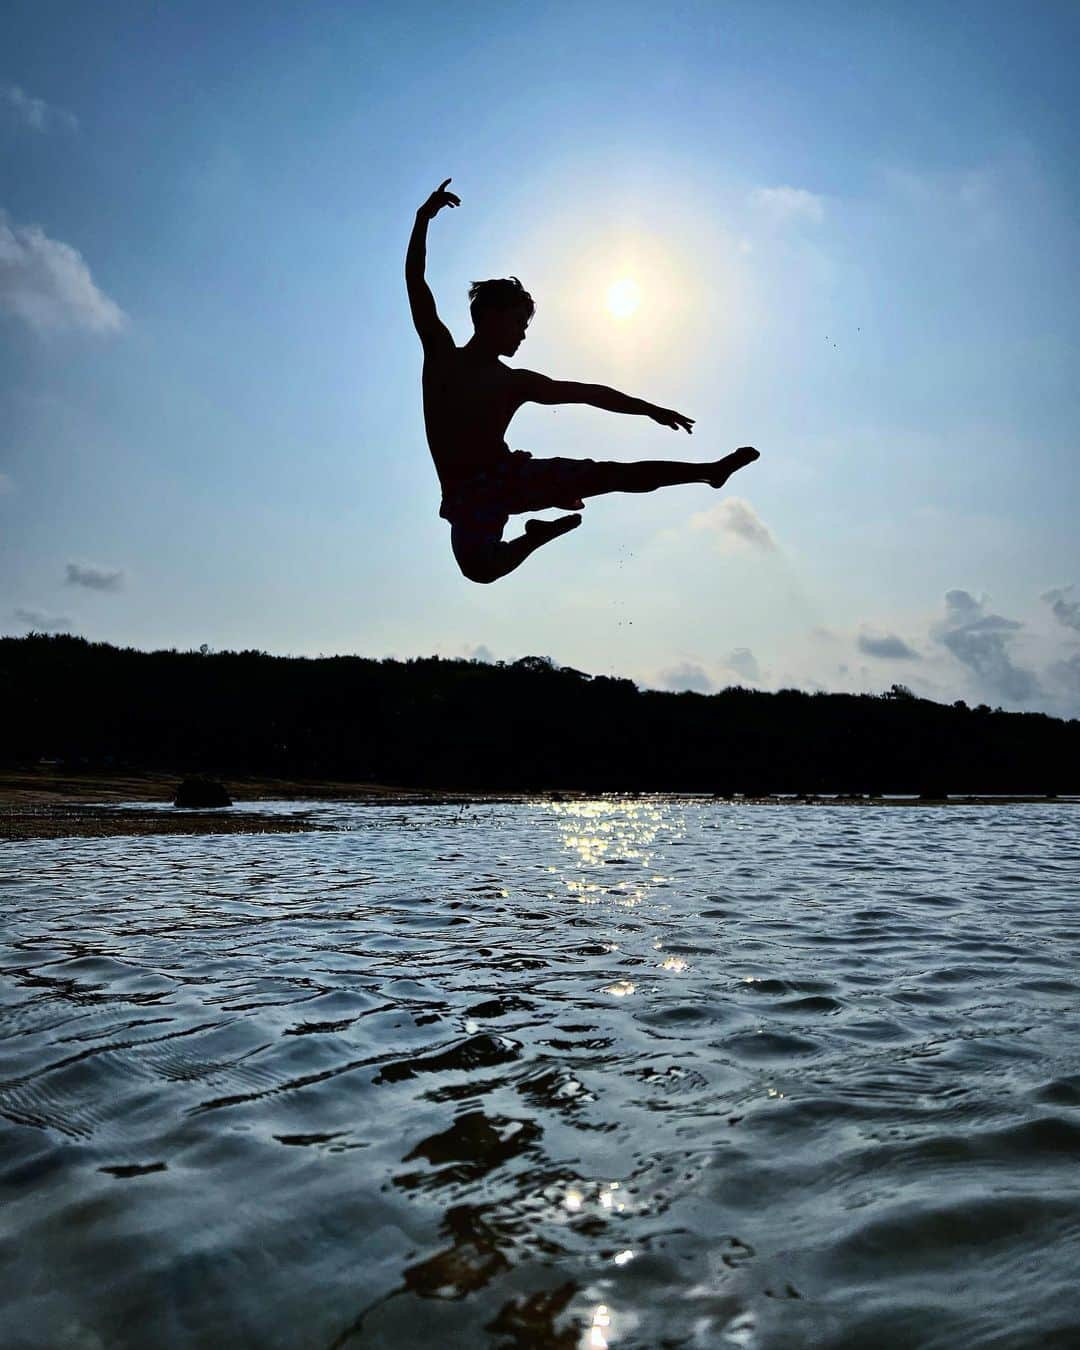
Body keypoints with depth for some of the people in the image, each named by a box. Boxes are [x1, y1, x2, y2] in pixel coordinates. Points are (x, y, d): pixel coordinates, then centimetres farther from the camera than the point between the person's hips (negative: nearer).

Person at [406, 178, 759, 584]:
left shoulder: (516, 383, 14)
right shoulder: (439, 351, 9)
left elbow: (586, 392, 15)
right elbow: (416, 282, 2)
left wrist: (649, 409, 12)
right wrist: (423, 219, -9)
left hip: (512, 475, 3)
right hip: (468, 493, -2)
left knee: (609, 474, -14)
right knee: (479, 566, -32)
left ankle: (711, 470, -1)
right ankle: (545, 532, -1)